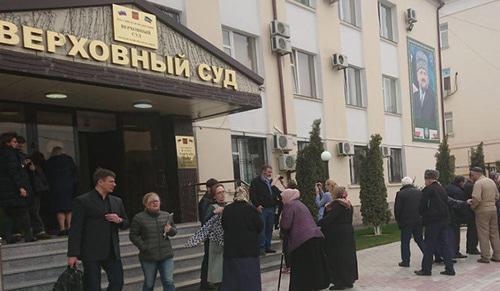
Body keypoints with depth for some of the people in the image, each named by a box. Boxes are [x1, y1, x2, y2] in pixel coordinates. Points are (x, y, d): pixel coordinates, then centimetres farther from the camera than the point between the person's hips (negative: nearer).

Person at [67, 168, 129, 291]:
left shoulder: (117, 201, 11)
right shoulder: (82, 201, -5)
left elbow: (126, 223, 19)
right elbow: (75, 229, -8)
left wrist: (119, 220, -5)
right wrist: (72, 254, -13)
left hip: (112, 253, 5)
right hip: (91, 253, -5)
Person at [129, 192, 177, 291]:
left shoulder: (167, 215, 7)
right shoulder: (138, 218, -4)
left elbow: (174, 230, 17)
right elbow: (133, 235, -4)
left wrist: (170, 230, -6)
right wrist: (144, 247, -14)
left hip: (166, 255, 2)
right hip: (148, 257, -2)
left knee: (169, 282, 1)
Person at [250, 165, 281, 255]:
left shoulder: (271, 181, 19)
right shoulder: (256, 181, -4)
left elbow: (276, 193, 24)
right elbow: (252, 194, -11)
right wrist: (257, 205, -18)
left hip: (271, 208, 7)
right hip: (262, 209, -7)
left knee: (269, 228, 10)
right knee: (262, 228, -6)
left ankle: (268, 247, 18)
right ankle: (261, 248, 0)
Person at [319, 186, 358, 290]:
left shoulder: (337, 205, -16)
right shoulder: (348, 205, 12)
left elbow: (328, 219, -24)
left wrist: (318, 224, -19)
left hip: (337, 236, -9)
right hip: (348, 233, 9)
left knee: (338, 258, -2)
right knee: (348, 256, 13)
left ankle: (341, 282, 2)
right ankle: (349, 280, 21)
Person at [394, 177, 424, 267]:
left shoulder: (400, 194, -9)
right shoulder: (419, 192, 5)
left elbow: (397, 209, -8)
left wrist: (398, 221, 3)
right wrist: (421, 217, 14)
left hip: (406, 222, -4)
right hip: (419, 221, 5)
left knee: (405, 242, 3)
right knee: (419, 239, 18)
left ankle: (405, 261, 4)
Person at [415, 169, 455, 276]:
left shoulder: (427, 190, -13)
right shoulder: (442, 189, 11)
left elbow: (422, 206, -13)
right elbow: (446, 203, 15)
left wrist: (422, 214, 7)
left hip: (432, 221, -7)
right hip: (444, 219, 7)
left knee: (429, 246, 1)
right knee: (444, 244, 11)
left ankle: (426, 269, 8)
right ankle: (449, 268, 12)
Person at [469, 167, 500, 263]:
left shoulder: (478, 183, -14)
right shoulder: (491, 181, 11)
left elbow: (476, 199, -23)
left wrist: (472, 206, -7)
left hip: (482, 211, -7)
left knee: (483, 234, 0)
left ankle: (485, 257, 3)